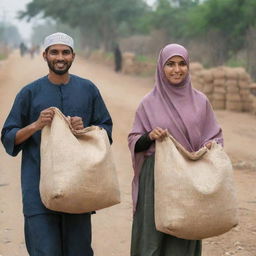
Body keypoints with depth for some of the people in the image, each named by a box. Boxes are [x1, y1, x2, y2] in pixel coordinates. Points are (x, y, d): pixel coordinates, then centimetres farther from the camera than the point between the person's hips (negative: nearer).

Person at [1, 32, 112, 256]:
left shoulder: (88, 90, 8)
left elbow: (106, 128, 14)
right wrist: (36, 125, -12)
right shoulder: (30, 93, 4)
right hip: (39, 185, -2)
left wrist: (85, 129, -7)